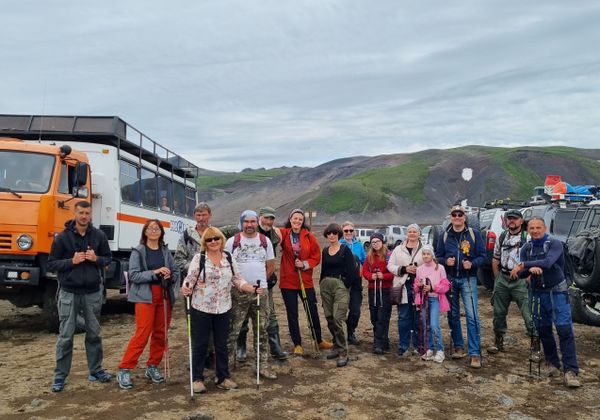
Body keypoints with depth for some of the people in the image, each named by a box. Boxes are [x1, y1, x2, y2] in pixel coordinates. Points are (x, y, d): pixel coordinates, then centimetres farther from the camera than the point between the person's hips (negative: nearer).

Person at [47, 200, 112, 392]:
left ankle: (95, 370, 25)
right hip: (69, 292, -2)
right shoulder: (62, 237, -4)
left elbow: (107, 259, 9)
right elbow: (52, 264, -2)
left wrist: (96, 259, -12)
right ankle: (60, 376, 14)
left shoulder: (99, 235, 1)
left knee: (94, 334, 12)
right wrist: (72, 261, -17)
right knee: (65, 336, 2)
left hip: (93, 292, 2)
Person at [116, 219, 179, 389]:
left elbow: (176, 273, 14)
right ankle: (124, 370, 1)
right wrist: (155, 272, -20)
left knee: (161, 334, 8)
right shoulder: (138, 251, -2)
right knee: (142, 334, -9)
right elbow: (134, 275, -11)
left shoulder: (166, 252, 10)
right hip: (145, 297, -5)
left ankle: (152, 367, 23)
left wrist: (170, 275, -8)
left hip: (165, 296, 5)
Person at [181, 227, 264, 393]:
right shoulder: (199, 258, -6)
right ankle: (197, 379, 19)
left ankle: (223, 377, 23)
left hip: (223, 309, 3)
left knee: (221, 344, 12)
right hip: (202, 308, -3)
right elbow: (190, 278, -10)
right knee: (200, 344, 6)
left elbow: (237, 280, 6)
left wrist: (253, 289, -6)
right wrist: (185, 288, -31)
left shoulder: (229, 258, 4)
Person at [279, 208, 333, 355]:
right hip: (287, 281, -1)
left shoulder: (309, 236, -2)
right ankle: (297, 344, 22)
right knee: (292, 314, 8)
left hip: (306, 280, 1)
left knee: (313, 311, 12)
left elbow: (317, 256, 1)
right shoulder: (283, 233, -3)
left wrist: (305, 264, -13)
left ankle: (319, 340, 30)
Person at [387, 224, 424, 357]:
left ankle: (417, 345, 20)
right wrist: (404, 269, -9)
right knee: (403, 318, 4)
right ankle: (403, 347, 12)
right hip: (403, 287, 1)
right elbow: (390, 266, 6)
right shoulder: (398, 249, 9)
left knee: (418, 318, 6)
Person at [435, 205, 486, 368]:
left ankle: (475, 353, -6)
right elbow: (438, 256, 10)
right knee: (453, 314, 10)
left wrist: (472, 263, -19)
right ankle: (458, 346, 25)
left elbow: (482, 255, -1)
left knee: (472, 315, -10)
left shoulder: (474, 234, 0)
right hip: (450, 279, 3)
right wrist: (445, 261, -11)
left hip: (468, 279, -3)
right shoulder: (445, 236, 7)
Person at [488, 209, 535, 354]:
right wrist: (497, 278, 12)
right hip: (502, 278, 6)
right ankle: (498, 342, 25)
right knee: (499, 312, 12)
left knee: (528, 313, -7)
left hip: (520, 279, -5)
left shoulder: (527, 237, -4)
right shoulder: (502, 237, 12)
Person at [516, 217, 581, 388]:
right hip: (538, 293, 5)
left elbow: (548, 262, -27)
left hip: (557, 292, -4)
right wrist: (530, 269, -27)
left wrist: (524, 265, -22)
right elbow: (521, 274, -5)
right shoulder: (526, 249, 5)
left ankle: (570, 371, -9)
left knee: (565, 329, -11)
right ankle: (553, 364, 26)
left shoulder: (554, 244, -8)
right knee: (543, 329, 10)